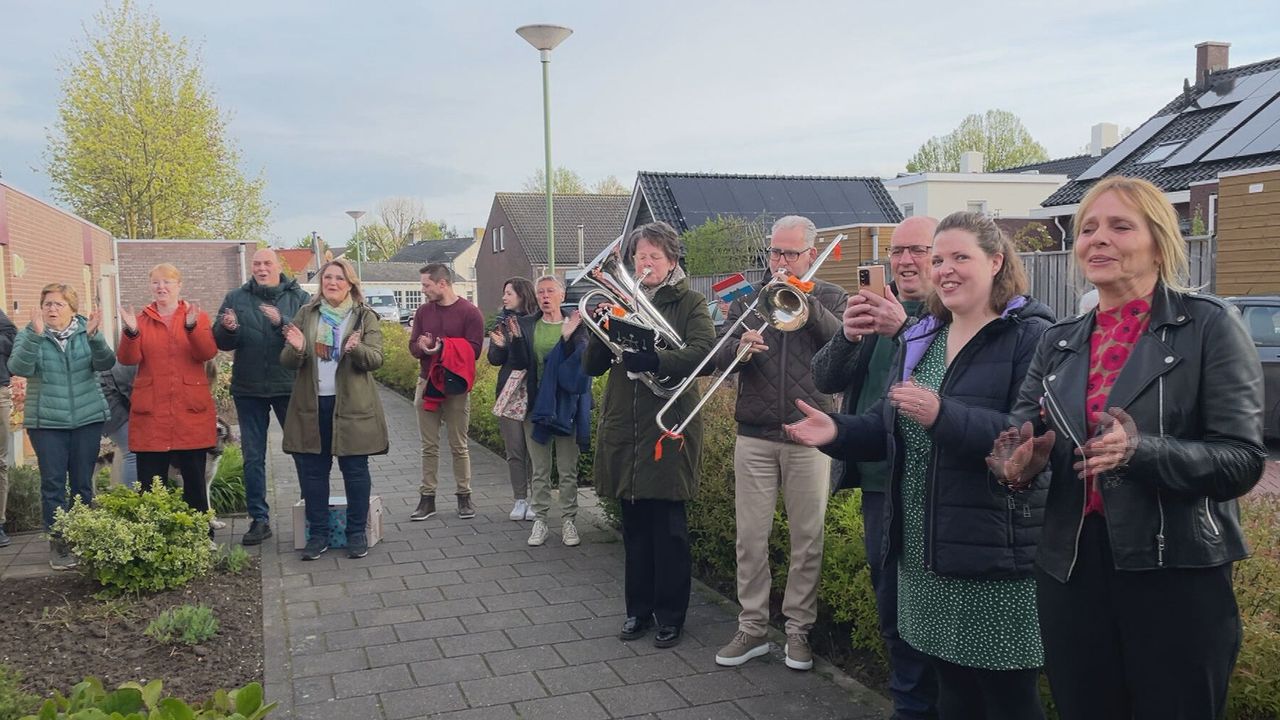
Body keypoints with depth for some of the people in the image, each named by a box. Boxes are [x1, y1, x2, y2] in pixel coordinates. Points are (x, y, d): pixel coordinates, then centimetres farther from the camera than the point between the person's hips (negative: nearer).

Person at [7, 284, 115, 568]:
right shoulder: (29, 335, 1)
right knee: (53, 483, -1)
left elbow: (105, 363, -12)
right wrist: (36, 335, -28)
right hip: (46, 422, -1)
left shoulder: (86, 331, 3)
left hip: (87, 419, 1)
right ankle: (57, 542, 8)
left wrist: (94, 336, -29)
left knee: (83, 483, 7)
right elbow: (19, 368, -16)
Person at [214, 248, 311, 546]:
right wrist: (228, 329, -19)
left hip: (289, 387, -2)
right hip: (249, 389, 2)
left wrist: (282, 322, -29)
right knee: (253, 457, 8)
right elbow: (222, 343, 3)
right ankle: (259, 519, 17)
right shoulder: (236, 298, 6)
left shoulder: (298, 297, -1)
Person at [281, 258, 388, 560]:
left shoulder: (366, 317, 2)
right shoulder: (305, 315, 9)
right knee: (312, 471, 7)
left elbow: (375, 359, -8)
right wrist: (297, 349, -18)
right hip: (311, 405, 3)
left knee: (355, 470, 3)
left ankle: (357, 533, 15)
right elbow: (287, 361, 6)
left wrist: (356, 349, -29)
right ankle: (318, 533, 18)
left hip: (352, 405, -2)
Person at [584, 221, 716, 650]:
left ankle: (670, 615, 15)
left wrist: (654, 360, -28)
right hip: (623, 429, 4)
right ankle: (639, 609, 24)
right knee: (634, 526, 11)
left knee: (668, 527, 1)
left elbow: (704, 353, -16)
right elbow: (592, 366, 6)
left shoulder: (689, 303, 1)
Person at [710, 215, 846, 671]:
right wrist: (740, 349, -21)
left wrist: (803, 300, -18)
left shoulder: (831, 299, 7)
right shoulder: (747, 299, 10)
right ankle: (752, 628, 17)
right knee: (750, 538, 5)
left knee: (808, 540, 4)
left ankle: (798, 628, 18)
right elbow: (721, 359, 1)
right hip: (754, 435, 2)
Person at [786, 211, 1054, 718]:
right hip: (924, 551, 7)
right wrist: (838, 432, -5)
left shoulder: (1031, 336, -12)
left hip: (994, 552, -7)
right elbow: (891, 425, 14)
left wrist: (943, 415, -35)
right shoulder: (921, 339, 12)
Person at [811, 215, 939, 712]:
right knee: (890, 607, 18)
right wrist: (847, 336, -17)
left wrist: (905, 328, -35)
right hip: (876, 481, 6)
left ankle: (916, 704, 23)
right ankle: (912, 700, 36)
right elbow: (825, 380, 1)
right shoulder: (874, 310, 10)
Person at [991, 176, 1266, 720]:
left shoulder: (1208, 326, -5)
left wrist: (1141, 451, -29)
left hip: (1176, 575, -4)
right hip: (1071, 568, 5)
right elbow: (1020, 432, 9)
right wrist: (1021, 460, -15)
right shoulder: (1058, 343, 8)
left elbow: (1242, 460, -12)